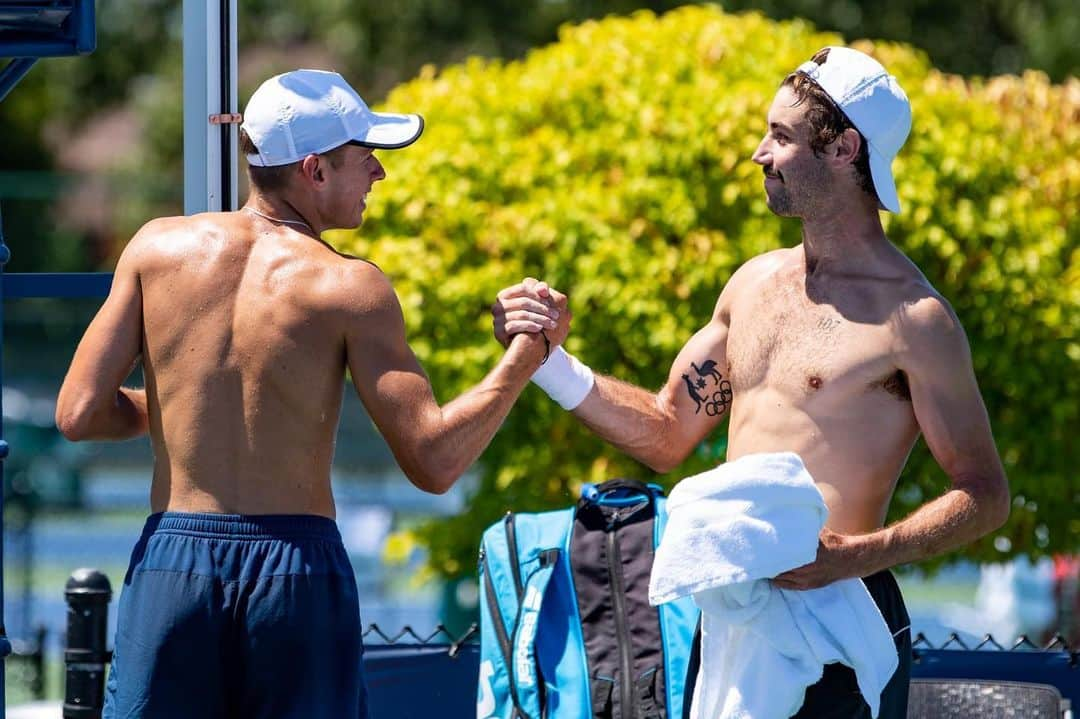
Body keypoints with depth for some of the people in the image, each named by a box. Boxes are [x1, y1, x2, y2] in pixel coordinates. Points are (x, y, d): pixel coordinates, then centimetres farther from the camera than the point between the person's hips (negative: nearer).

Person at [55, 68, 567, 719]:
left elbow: (79, 414, 2)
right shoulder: (349, 288, -5)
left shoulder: (158, 247, 4)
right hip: (299, 567, -2)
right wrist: (529, 352, 1)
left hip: (171, 563, 2)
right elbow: (434, 460, -9)